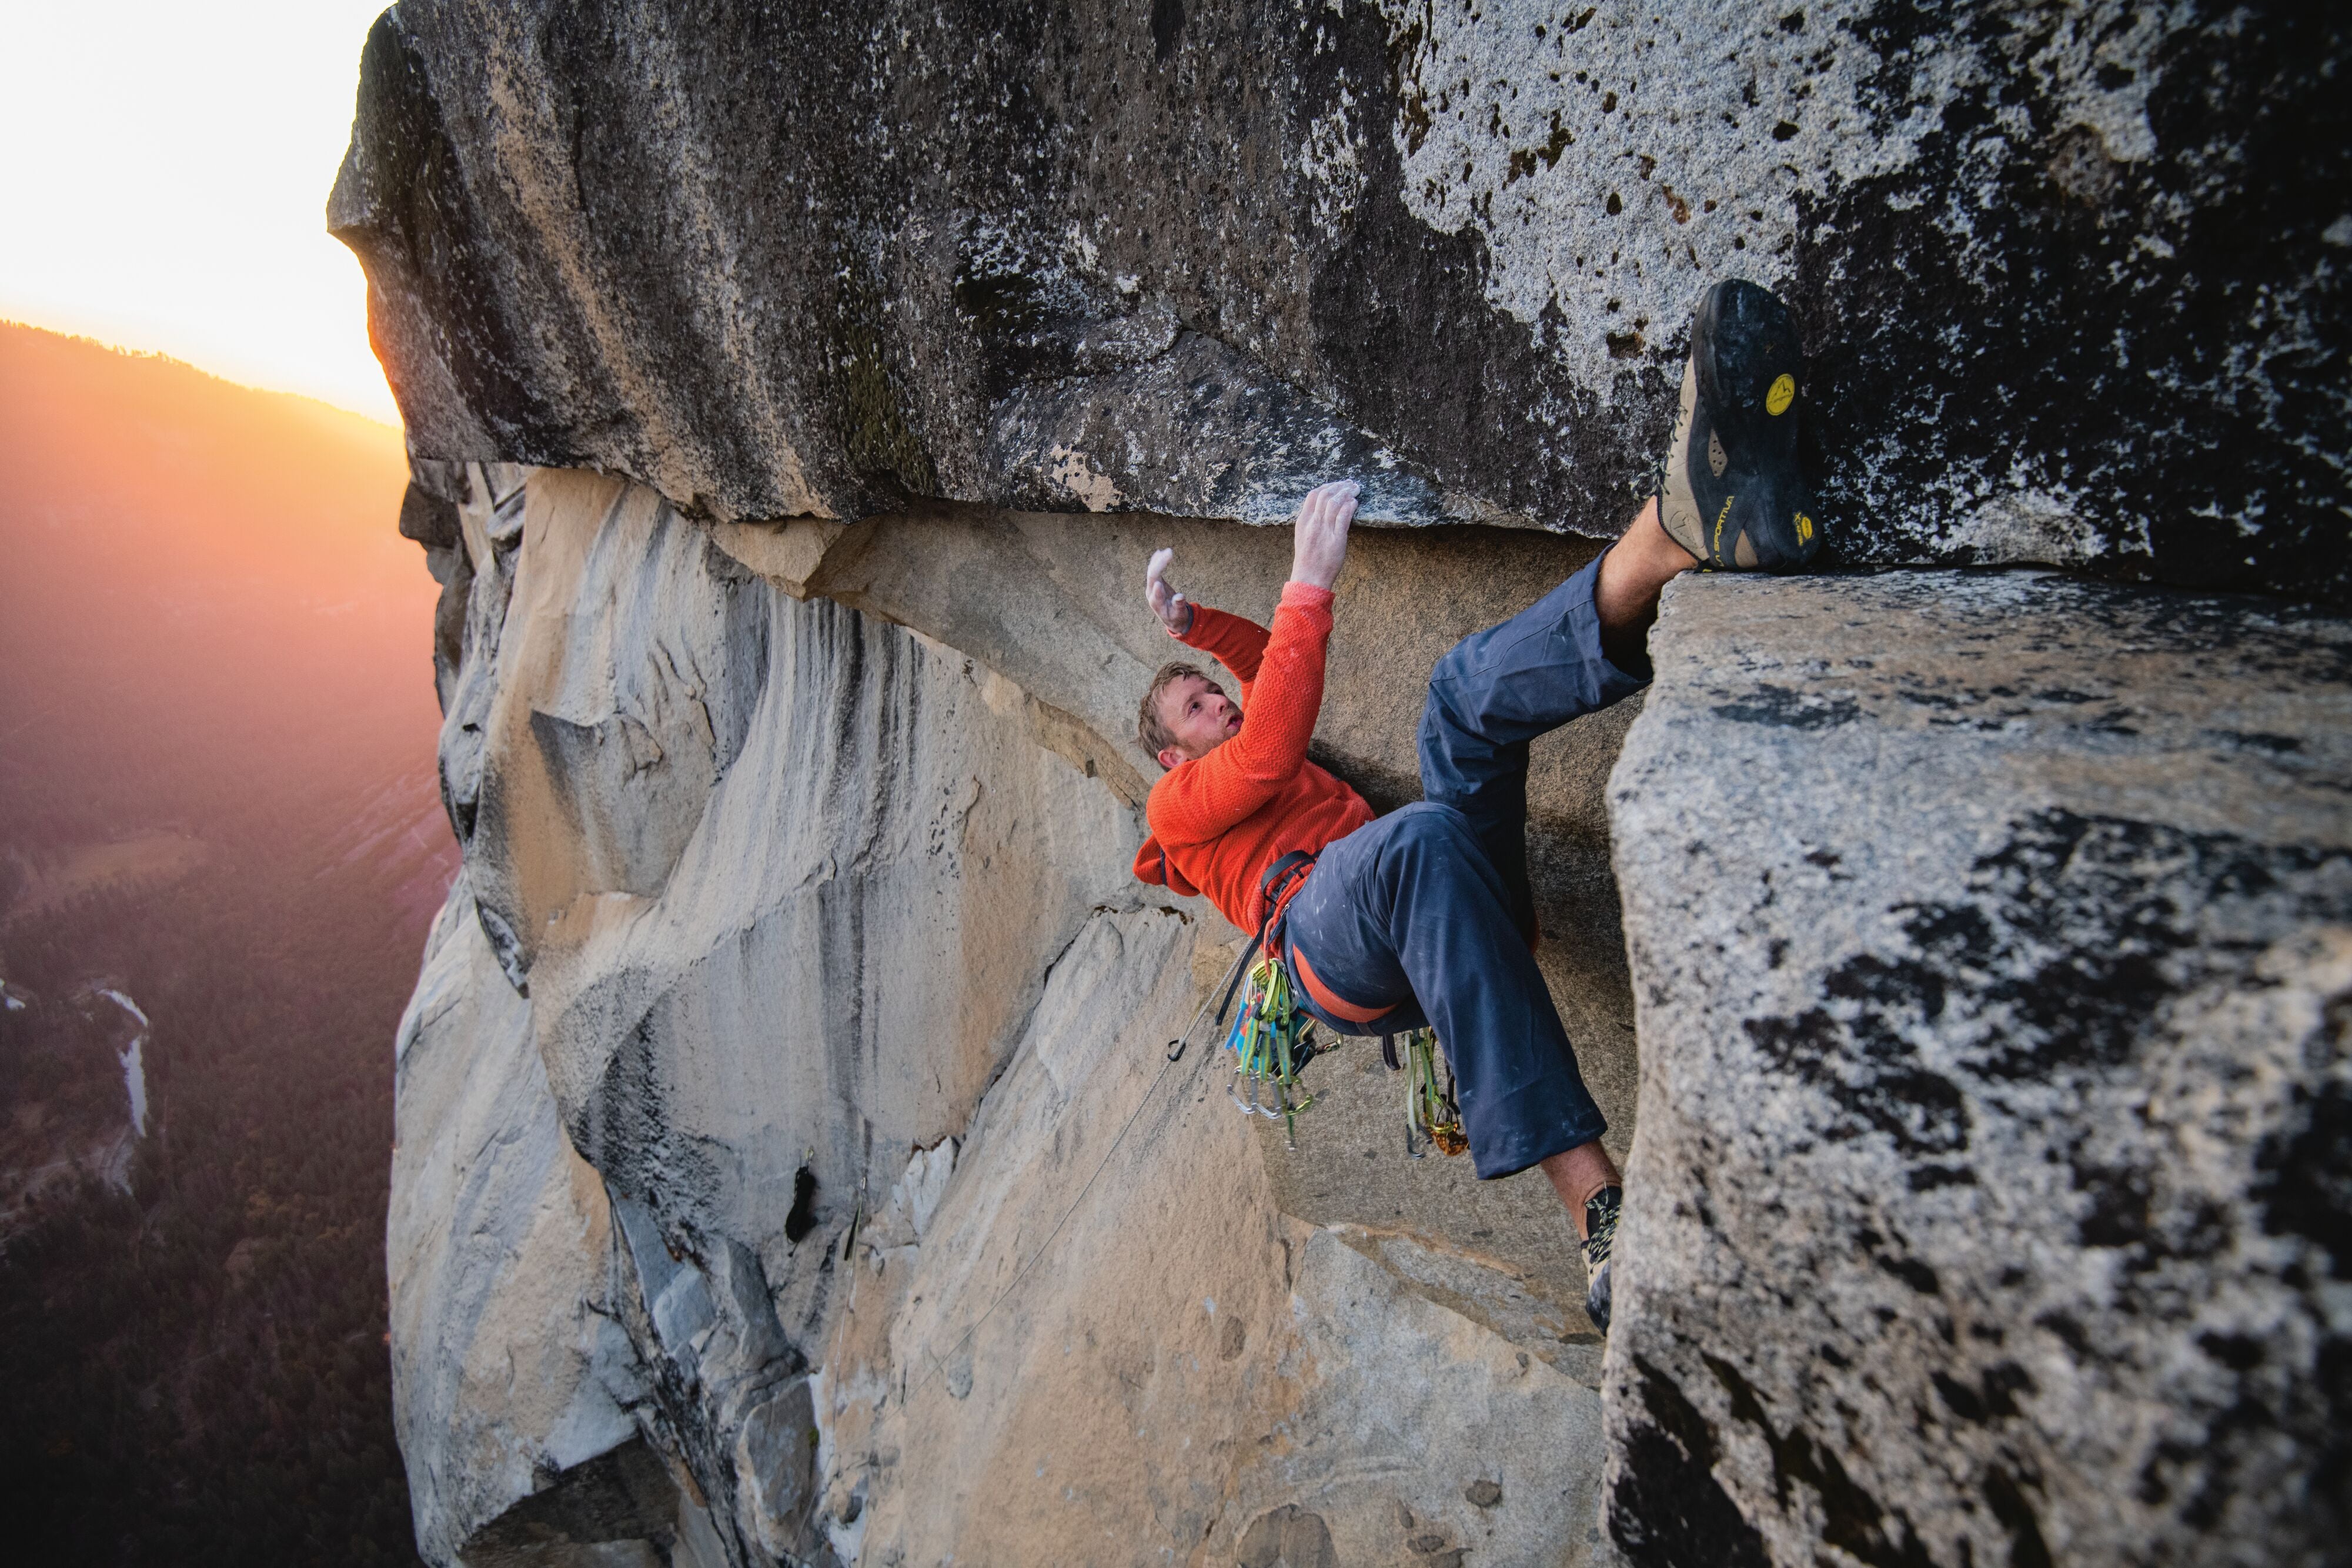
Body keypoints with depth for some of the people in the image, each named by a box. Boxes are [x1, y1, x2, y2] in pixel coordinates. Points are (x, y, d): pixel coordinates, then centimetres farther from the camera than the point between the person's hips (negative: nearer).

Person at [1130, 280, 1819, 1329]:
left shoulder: (1259, 766, 40)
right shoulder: (1179, 804, 17)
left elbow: (1272, 677, 42)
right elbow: (1271, 745, -2)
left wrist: (1189, 626, 30)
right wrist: (1310, 584, -5)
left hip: (1425, 912, 6)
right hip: (1338, 950, -6)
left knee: (1466, 689, -15)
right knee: (1419, 839, -42)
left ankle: (1681, 531, -44)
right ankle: (1596, 1205, -50)